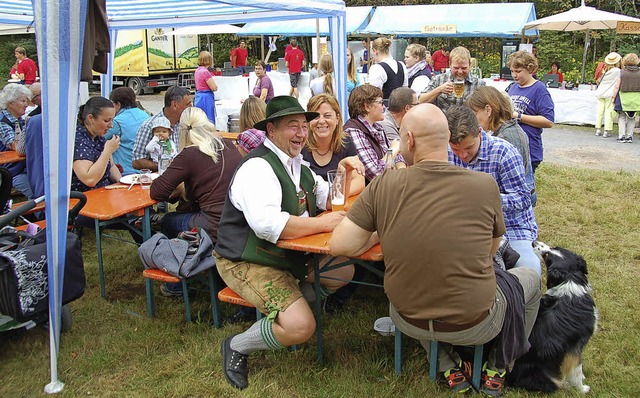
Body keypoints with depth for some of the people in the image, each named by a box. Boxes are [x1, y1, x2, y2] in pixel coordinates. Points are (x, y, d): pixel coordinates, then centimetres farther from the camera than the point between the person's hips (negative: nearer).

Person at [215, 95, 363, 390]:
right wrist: (323, 224, -29)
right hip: (247, 263, -9)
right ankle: (237, 347, 1)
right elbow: (267, 224, -37)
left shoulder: (296, 164, 10)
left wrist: (343, 174, -4)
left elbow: (329, 201, 17)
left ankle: (293, 304, 13)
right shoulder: (257, 167, -21)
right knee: (300, 327, -22)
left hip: (287, 255, 10)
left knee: (344, 270, 8)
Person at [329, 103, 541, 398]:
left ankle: (449, 369, 30)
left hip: (408, 321, 2)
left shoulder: (383, 185, -15)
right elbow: (491, 250, 0)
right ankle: (496, 371, 32)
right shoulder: (485, 185, -15)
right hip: (474, 325, -1)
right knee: (530, 278, 28)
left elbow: (339, 246, -15)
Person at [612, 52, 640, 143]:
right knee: (632, 118, 13)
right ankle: (629, 136, 13)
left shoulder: (621, 72, -5)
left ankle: (622, 136, -1)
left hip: (623, 98, -2)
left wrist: (613, 97, 3)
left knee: (622, 117, 8)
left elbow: (617, 87, -6)